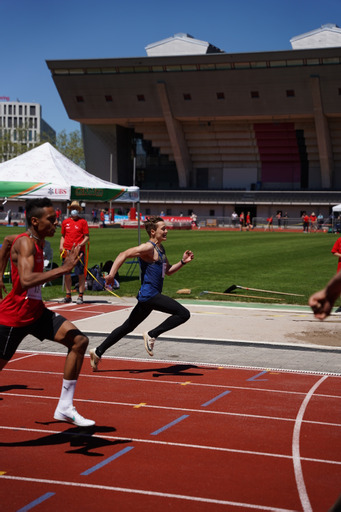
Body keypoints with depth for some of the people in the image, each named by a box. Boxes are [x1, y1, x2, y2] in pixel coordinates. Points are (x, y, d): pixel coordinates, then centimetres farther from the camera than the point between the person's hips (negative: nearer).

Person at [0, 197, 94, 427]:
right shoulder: (25, 243, -21)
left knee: (79, 341, -4)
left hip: (36, 312, 9)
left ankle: (64, 408, 0)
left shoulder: (38, 241, 6)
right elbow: (26, 280, -38)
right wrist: (63, 269, -37)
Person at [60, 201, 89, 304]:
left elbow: (87, 237, 1)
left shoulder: (83, 222, 3)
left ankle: (80, 296, 1)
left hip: (79, 251, -3)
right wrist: (61, 245, 4)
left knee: (80, 274, -4)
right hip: (67, 251, 4)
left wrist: (80, 244, -15)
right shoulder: (65, 222, 13)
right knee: (67, 274, 6)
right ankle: (68, 296, 14)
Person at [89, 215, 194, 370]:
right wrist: (111, 274, -28)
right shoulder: (148, 247, -12)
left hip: (150, 296, 10)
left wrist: (183, 262, 12)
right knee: (183, 314, -14)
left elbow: (168, 271, 27)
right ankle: (152, 335, -8)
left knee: (128, 327, 16)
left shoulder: (160, 249, 18)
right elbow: (124, 254, -21)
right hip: (149, 293, -10)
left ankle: (98, 352, 22)